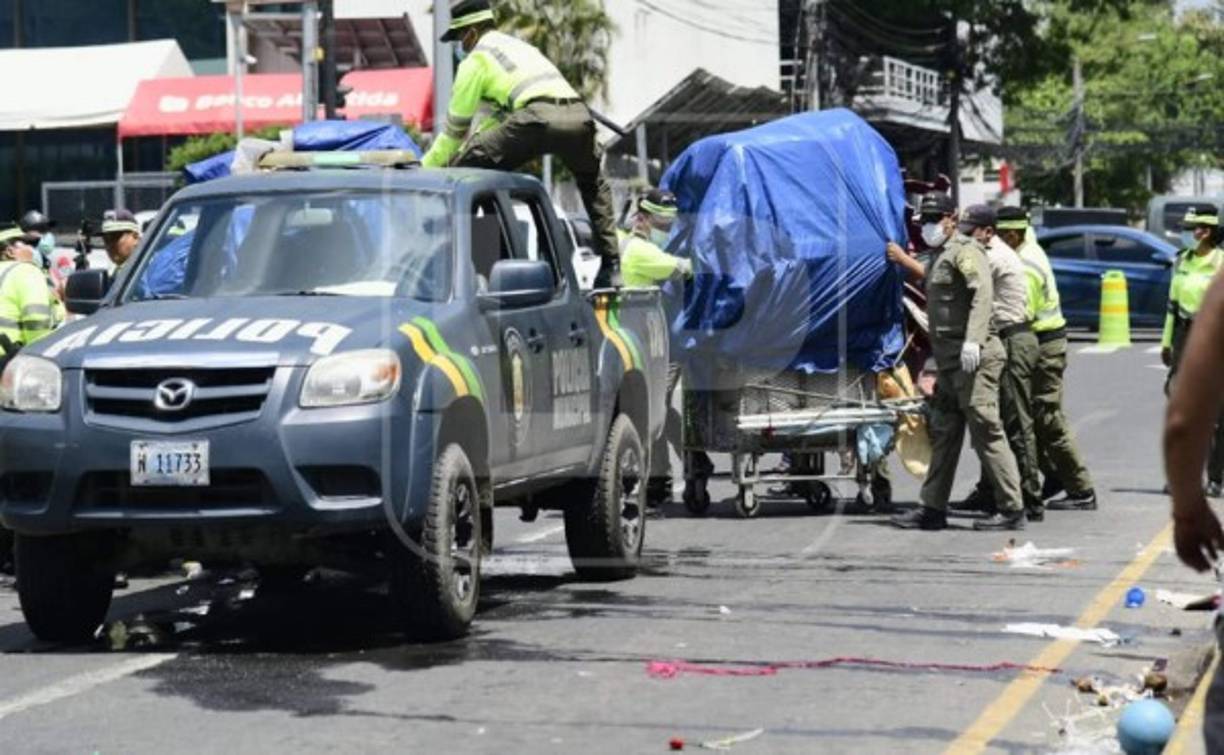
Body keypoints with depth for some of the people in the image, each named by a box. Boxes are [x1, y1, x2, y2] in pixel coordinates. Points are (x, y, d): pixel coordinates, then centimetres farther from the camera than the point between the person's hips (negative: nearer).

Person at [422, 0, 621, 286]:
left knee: (463, 167, -1)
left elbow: (456, 126, 20)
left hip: (537, 116, -7)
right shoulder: (517, 46, 41)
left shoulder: (476, 59, 17)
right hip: (578, 114, 7)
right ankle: (611, 267, 26)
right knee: (595, 185, 33)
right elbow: (492, 114, 50)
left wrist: (427, 167, 32)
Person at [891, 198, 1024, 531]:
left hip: (973, 357, -10)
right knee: (943, 434, 11)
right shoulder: (941, 255, 22)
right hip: (950, 360, 10)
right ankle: (933, 508, 16)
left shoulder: (965, 250, -9)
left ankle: (1012, 509, -7)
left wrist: (973, 339, -33)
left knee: (986, 432, -10)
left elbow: (983, 294, -23)